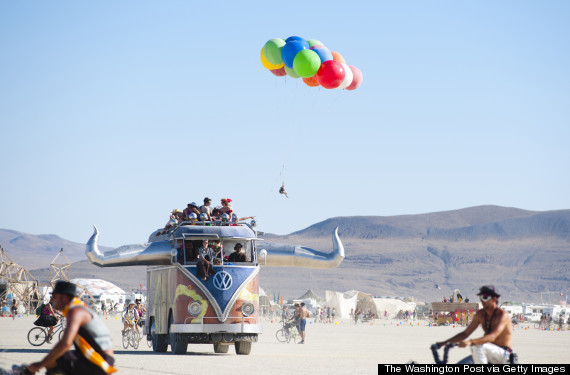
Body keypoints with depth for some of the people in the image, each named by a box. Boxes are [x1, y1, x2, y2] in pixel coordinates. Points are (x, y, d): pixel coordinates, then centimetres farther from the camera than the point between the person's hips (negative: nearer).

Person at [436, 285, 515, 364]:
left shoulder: (502, 314, -16)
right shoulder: (480, 314, 5)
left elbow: (492, 337, -31)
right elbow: (465, 333, 10)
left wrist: (470, 342, -45)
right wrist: (444, 342, -2)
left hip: (503, 355, -7)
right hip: (489, 356, 7)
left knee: (477, 346, -33)